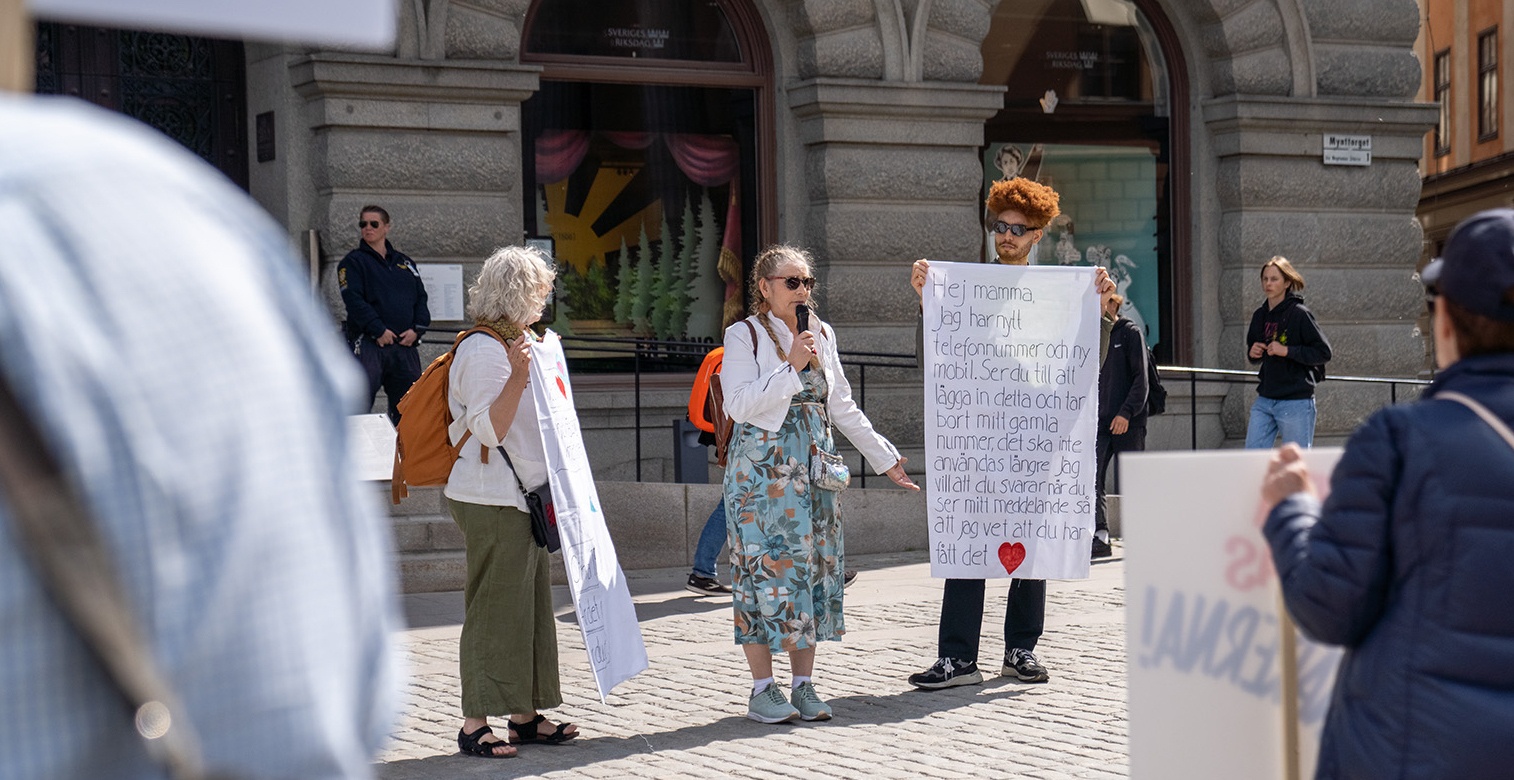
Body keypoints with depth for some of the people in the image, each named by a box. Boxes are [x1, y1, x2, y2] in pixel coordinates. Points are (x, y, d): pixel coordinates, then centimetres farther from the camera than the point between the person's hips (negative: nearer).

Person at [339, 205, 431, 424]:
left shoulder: (404, 263, 18)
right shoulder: (353, 262, 3)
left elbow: (421, 298, 15)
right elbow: (354, 299, -9)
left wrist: (417, 329, -3)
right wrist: (379, 330, -18)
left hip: (406, 343, 5)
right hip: (369, 343, -5)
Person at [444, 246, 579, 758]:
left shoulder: (514, 344, 18)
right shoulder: (482, 351, -14)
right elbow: (489, 429, -23)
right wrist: (518, 376, -32)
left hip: (523, 496, 10)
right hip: (491, 501, -10)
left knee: (530, 603, 11)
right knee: (493, 607, -8)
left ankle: (524, 715, 17)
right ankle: (475, 724, -4)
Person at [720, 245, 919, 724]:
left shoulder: (821, 334, 13)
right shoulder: (745, 336, -3)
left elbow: (842, 407, 19)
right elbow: (738, 404, -14)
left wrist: (884, 457, 18)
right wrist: (790, 367, -18)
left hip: (813, 466, 6)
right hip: (762, 468, -6)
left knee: (813, 564, 5)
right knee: (766, 564, -7)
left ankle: (803, 685, 12)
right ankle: (762, 690, -1)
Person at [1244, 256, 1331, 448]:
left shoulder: (1299, 314, -10)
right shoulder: (1260, 315, 10)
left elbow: (1324, 352, -12)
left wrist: (1287, 351, -20)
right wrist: (1252, 354, -1)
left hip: (1296, 402, -6)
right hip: (1264, 400, 6)